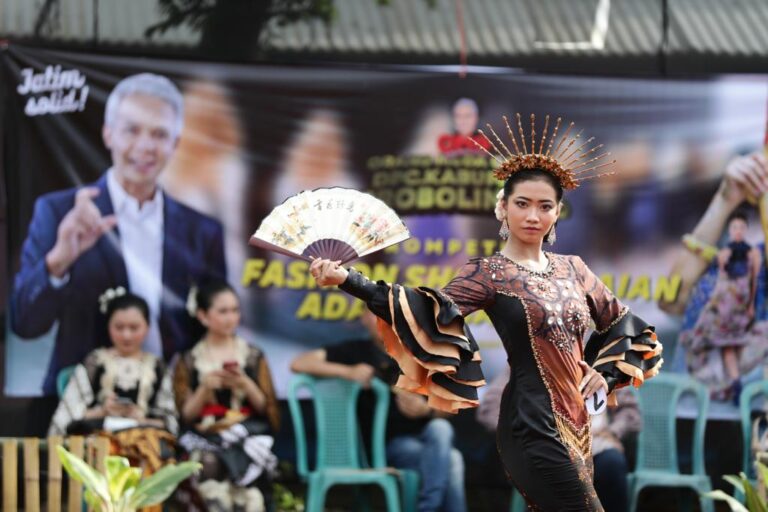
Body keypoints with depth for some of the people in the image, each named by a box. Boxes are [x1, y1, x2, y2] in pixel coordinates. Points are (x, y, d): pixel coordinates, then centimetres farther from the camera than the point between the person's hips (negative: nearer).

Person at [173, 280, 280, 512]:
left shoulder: (253, 356, 14)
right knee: (209, 464, -34)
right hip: (205, 438, 0)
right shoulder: (189, 362, 13)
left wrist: (245, 384, -7)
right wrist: (204, 388, -8)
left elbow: (267, 408, 9)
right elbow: (186, 415, 7)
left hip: (248, 436, 0)